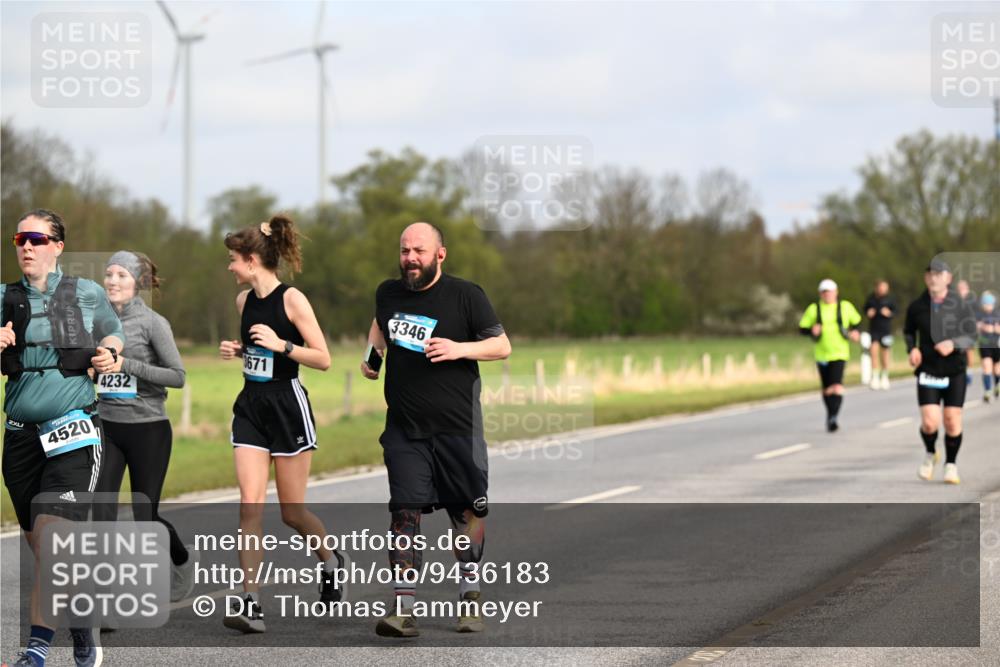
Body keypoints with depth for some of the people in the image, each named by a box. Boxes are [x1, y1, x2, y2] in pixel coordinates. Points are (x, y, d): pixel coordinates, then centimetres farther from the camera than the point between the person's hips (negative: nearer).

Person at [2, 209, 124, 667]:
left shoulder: (86, 294, 2)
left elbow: (113, 333, 20)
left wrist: (108, 354, -2)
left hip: (74, 433, -3)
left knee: (51, 541, -17)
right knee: (40, 547, 10)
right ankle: (82, 627, 29)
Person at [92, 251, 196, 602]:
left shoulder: (153, 322, -9)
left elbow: (177, 376, -13)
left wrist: (126, 364, -20)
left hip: (148, 429, -4)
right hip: (107, 428, 4)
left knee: (145, 515, 4)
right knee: (103, 512, -10)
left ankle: (182, 560, 34)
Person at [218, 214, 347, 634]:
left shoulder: (292, 300, -12)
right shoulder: (244, 300, 8)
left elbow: (323, 359, -11)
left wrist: (281, 345, -23)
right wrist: (237, 350, 5)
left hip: (288, 407, -6)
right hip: (251, 407, 6)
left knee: (292, 511, 4)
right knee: (250, 505, -8)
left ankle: (333, 562, 34)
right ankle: (251, 603, -12)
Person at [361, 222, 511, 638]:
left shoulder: (465, 295, -5)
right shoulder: (388, 294, 7)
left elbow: (502, 346, -2)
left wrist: (460, 349, -18)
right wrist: (373, 353, 13)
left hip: (457, 427, -2)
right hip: (404, 427, 2)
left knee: (469, 509, 7)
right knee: (405, 511, -8)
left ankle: (469, 597, 24)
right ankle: (402, 609, -11)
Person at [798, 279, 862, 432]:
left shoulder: (845, 307, 4)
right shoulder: (814, 309, 4)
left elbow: (857, 322, 18)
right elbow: (802, 328, 4)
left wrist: (856, 332, -3)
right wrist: (812, 330, -16)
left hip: (839, 354, -2)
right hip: (822, 354, 2)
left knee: (837, 386, -20)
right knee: (827, 389, 10)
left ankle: (833, 418, -25)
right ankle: (830, 416, 29)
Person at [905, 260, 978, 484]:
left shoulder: (961, 305, -6)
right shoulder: (917, 306, -1)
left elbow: (971, 336, -6)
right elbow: (909, 331, 16)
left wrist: (953, 344, -26)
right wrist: (912, 349, -3)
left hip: (955, 371, 0)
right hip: (928, 370, 0)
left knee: (953, 421, 0)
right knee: (930, 422, -10)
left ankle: (951, 464, 21)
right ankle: (930, 454, 21)